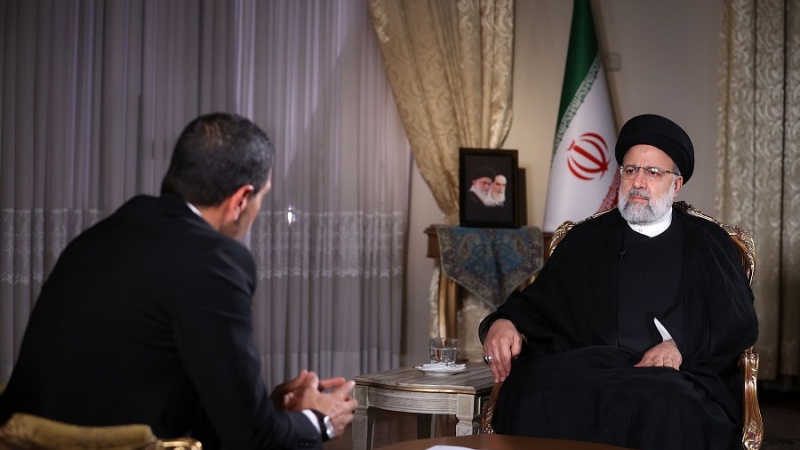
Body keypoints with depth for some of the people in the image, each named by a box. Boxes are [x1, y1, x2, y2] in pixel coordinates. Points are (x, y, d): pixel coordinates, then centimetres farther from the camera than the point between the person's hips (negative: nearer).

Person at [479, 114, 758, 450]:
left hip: (679, 377, -1)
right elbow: (536, 303, 17)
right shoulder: (587, 239, 23)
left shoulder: (708, 242, 20)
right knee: (539, 399, -35)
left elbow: (741, 323, 10)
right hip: (591, 368, 1)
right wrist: (503, 323, -7)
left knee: (667, 410, -40)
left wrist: (682, 346, -10)